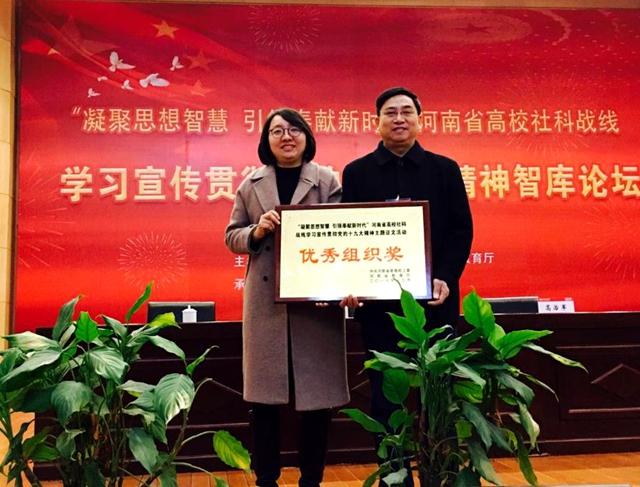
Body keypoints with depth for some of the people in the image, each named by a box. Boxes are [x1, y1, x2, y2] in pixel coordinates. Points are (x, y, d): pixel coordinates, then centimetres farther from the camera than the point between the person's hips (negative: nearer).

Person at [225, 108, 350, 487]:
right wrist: (256, 232, -12)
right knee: (264, 394, 7)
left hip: (316, 299, -1)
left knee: (317, 392, 6)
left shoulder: (328, 181, 1)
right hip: (266, 302, 2)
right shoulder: (251, 184, 8)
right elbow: (232, 237, 10)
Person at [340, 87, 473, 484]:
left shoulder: (445, 169, 7)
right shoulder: (356, 172, 7)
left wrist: (446, 278, -13)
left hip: (434, 300, 0)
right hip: (378, 301, 0)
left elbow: (461, 231, 2)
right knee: (385, 396, 8)